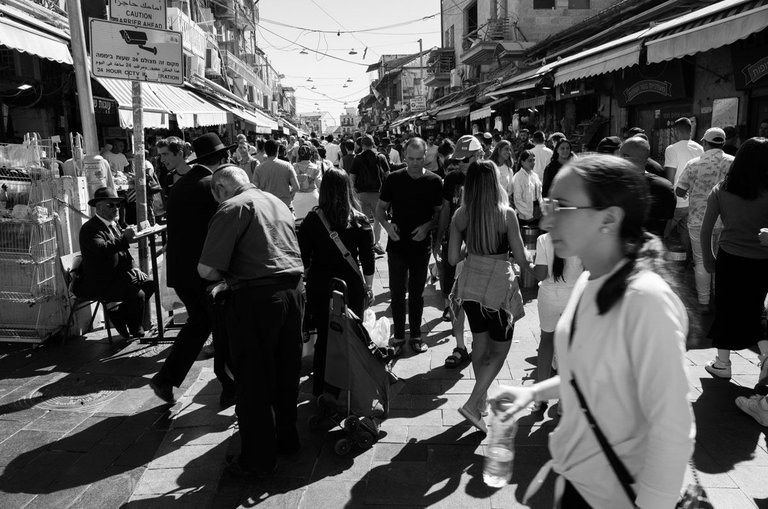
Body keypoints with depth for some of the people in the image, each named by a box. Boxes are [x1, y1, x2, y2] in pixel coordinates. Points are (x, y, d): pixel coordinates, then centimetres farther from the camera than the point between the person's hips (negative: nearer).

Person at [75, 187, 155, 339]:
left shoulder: (114, 224, 13)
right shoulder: (90, 229, -16)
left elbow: (122, 251, 22)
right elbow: (101, 249, -36)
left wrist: (132, 266, 6)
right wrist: (124, 238, -37)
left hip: (116, 276, 9)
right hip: (98, 285, -9)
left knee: (150, 284, -2)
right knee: (137, 294, -23)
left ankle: (119, 314, 10)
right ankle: (136, 332, 2)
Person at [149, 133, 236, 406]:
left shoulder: (179, 184, 8)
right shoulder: (212, 186, -14)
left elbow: (176, 227, 13)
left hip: (178, 268, 7)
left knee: (198, 321, 22)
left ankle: (167, 378, 16)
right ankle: (230, 388, 17)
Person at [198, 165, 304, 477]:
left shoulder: (232, 208, -7)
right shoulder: (278, 203, 16)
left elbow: (206, 270, -15)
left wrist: (227, 276, 5)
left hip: (256, 297, -7)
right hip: (294, 291, 8)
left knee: (253, 380, 6)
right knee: (286, 370, 20)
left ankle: (258, 459, 17)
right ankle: (286, 438, 36)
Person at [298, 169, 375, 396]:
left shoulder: (312, 219, -6)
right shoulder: (359, 221, -5)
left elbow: (303, 258, -3)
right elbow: (368, 258, -1)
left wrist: (308, 279, 12)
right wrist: (369, 287, 11)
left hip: (319, 284, 0)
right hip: (350, 284, 0)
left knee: (323, 336, 11)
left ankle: (321, 389, 18)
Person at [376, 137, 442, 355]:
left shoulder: (434, 182, -2)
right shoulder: (393, 179, -4)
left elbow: (440, 213, 4)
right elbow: (380, 209, 4)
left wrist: (428, 226, -16)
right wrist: (387, 225, -16)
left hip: (421, 246, 1)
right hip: (397, 245, -1)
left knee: (417, 293, 12)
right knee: (397, 292, 3)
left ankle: (416, 336, 24)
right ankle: (399, 336, 16)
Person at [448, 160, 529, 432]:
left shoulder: (460, 215, -5)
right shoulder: (507, 214, -15)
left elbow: (453, 257, -2)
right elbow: (521, 258, -11)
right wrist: (531, 270, 10)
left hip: (470, 284, 5)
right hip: (499, 285, -4)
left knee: (480, 342, 21)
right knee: (500, 349, 10)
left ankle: (482, 400, 34)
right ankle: (472, 404, 0)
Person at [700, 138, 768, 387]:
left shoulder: (721, 191, -7)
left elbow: (705, 230, -4)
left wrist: (708, 259, 7)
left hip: (730, 258, -1)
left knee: (725, 309, 13)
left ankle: (723, 363, 23)